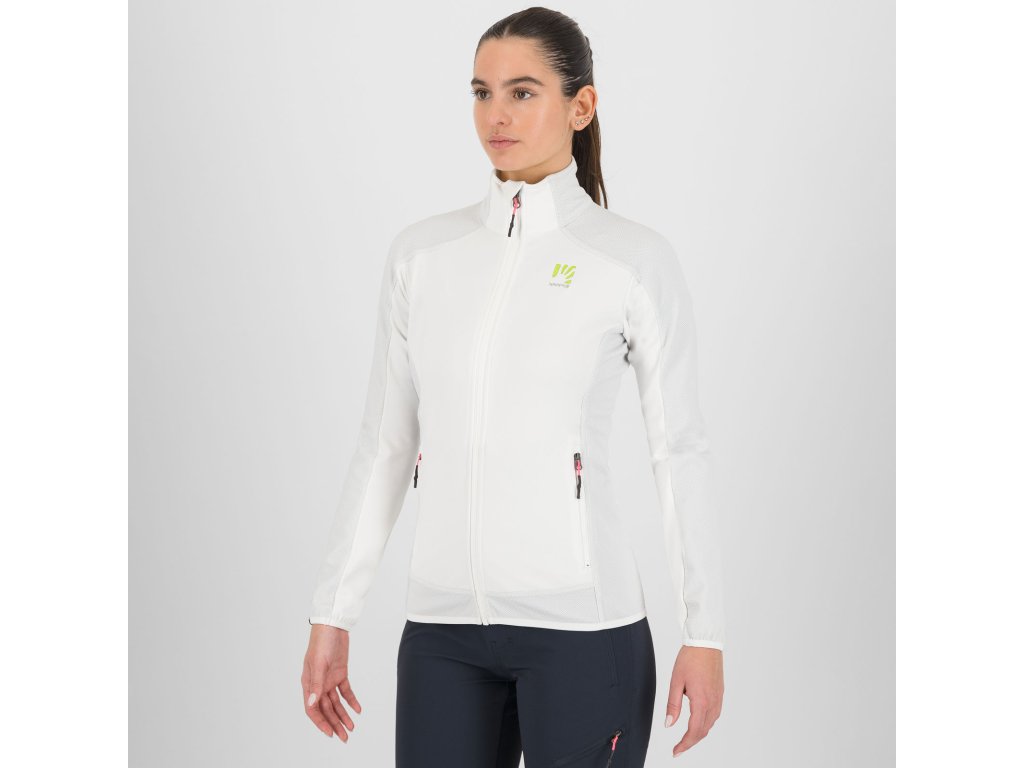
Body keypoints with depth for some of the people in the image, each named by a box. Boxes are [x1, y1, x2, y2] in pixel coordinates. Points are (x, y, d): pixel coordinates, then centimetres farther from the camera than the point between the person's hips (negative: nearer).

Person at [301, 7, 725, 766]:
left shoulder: (635, 257, -4)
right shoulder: (422, 252, 7)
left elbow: (681, 451, -1)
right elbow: (384, 443, 10)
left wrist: (705, 634, -4)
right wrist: (333, 616, 9)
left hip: (580, 623, -4)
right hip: (445, 626, 4)